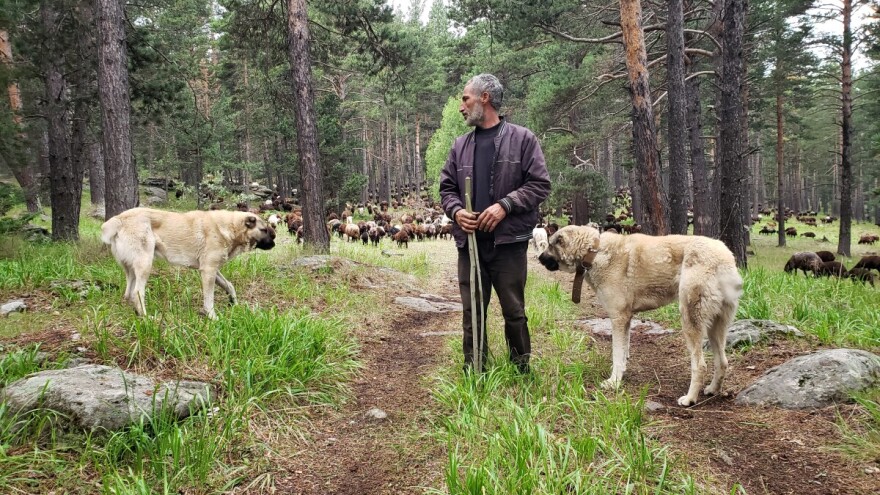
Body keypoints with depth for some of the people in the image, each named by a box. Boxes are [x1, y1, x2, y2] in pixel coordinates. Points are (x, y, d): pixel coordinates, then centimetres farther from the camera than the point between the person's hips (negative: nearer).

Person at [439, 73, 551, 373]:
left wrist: (505, 205, -15)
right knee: (472, 313, 7)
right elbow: (447, 188, 16)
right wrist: (456, 211, -6)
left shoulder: (522, 139, 1)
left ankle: (521, 369, 21)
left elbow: (540, 183, -3)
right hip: (469, 241, 4)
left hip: (509, 241, -3)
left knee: (514, 311, 5)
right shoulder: (461, 145, 14)